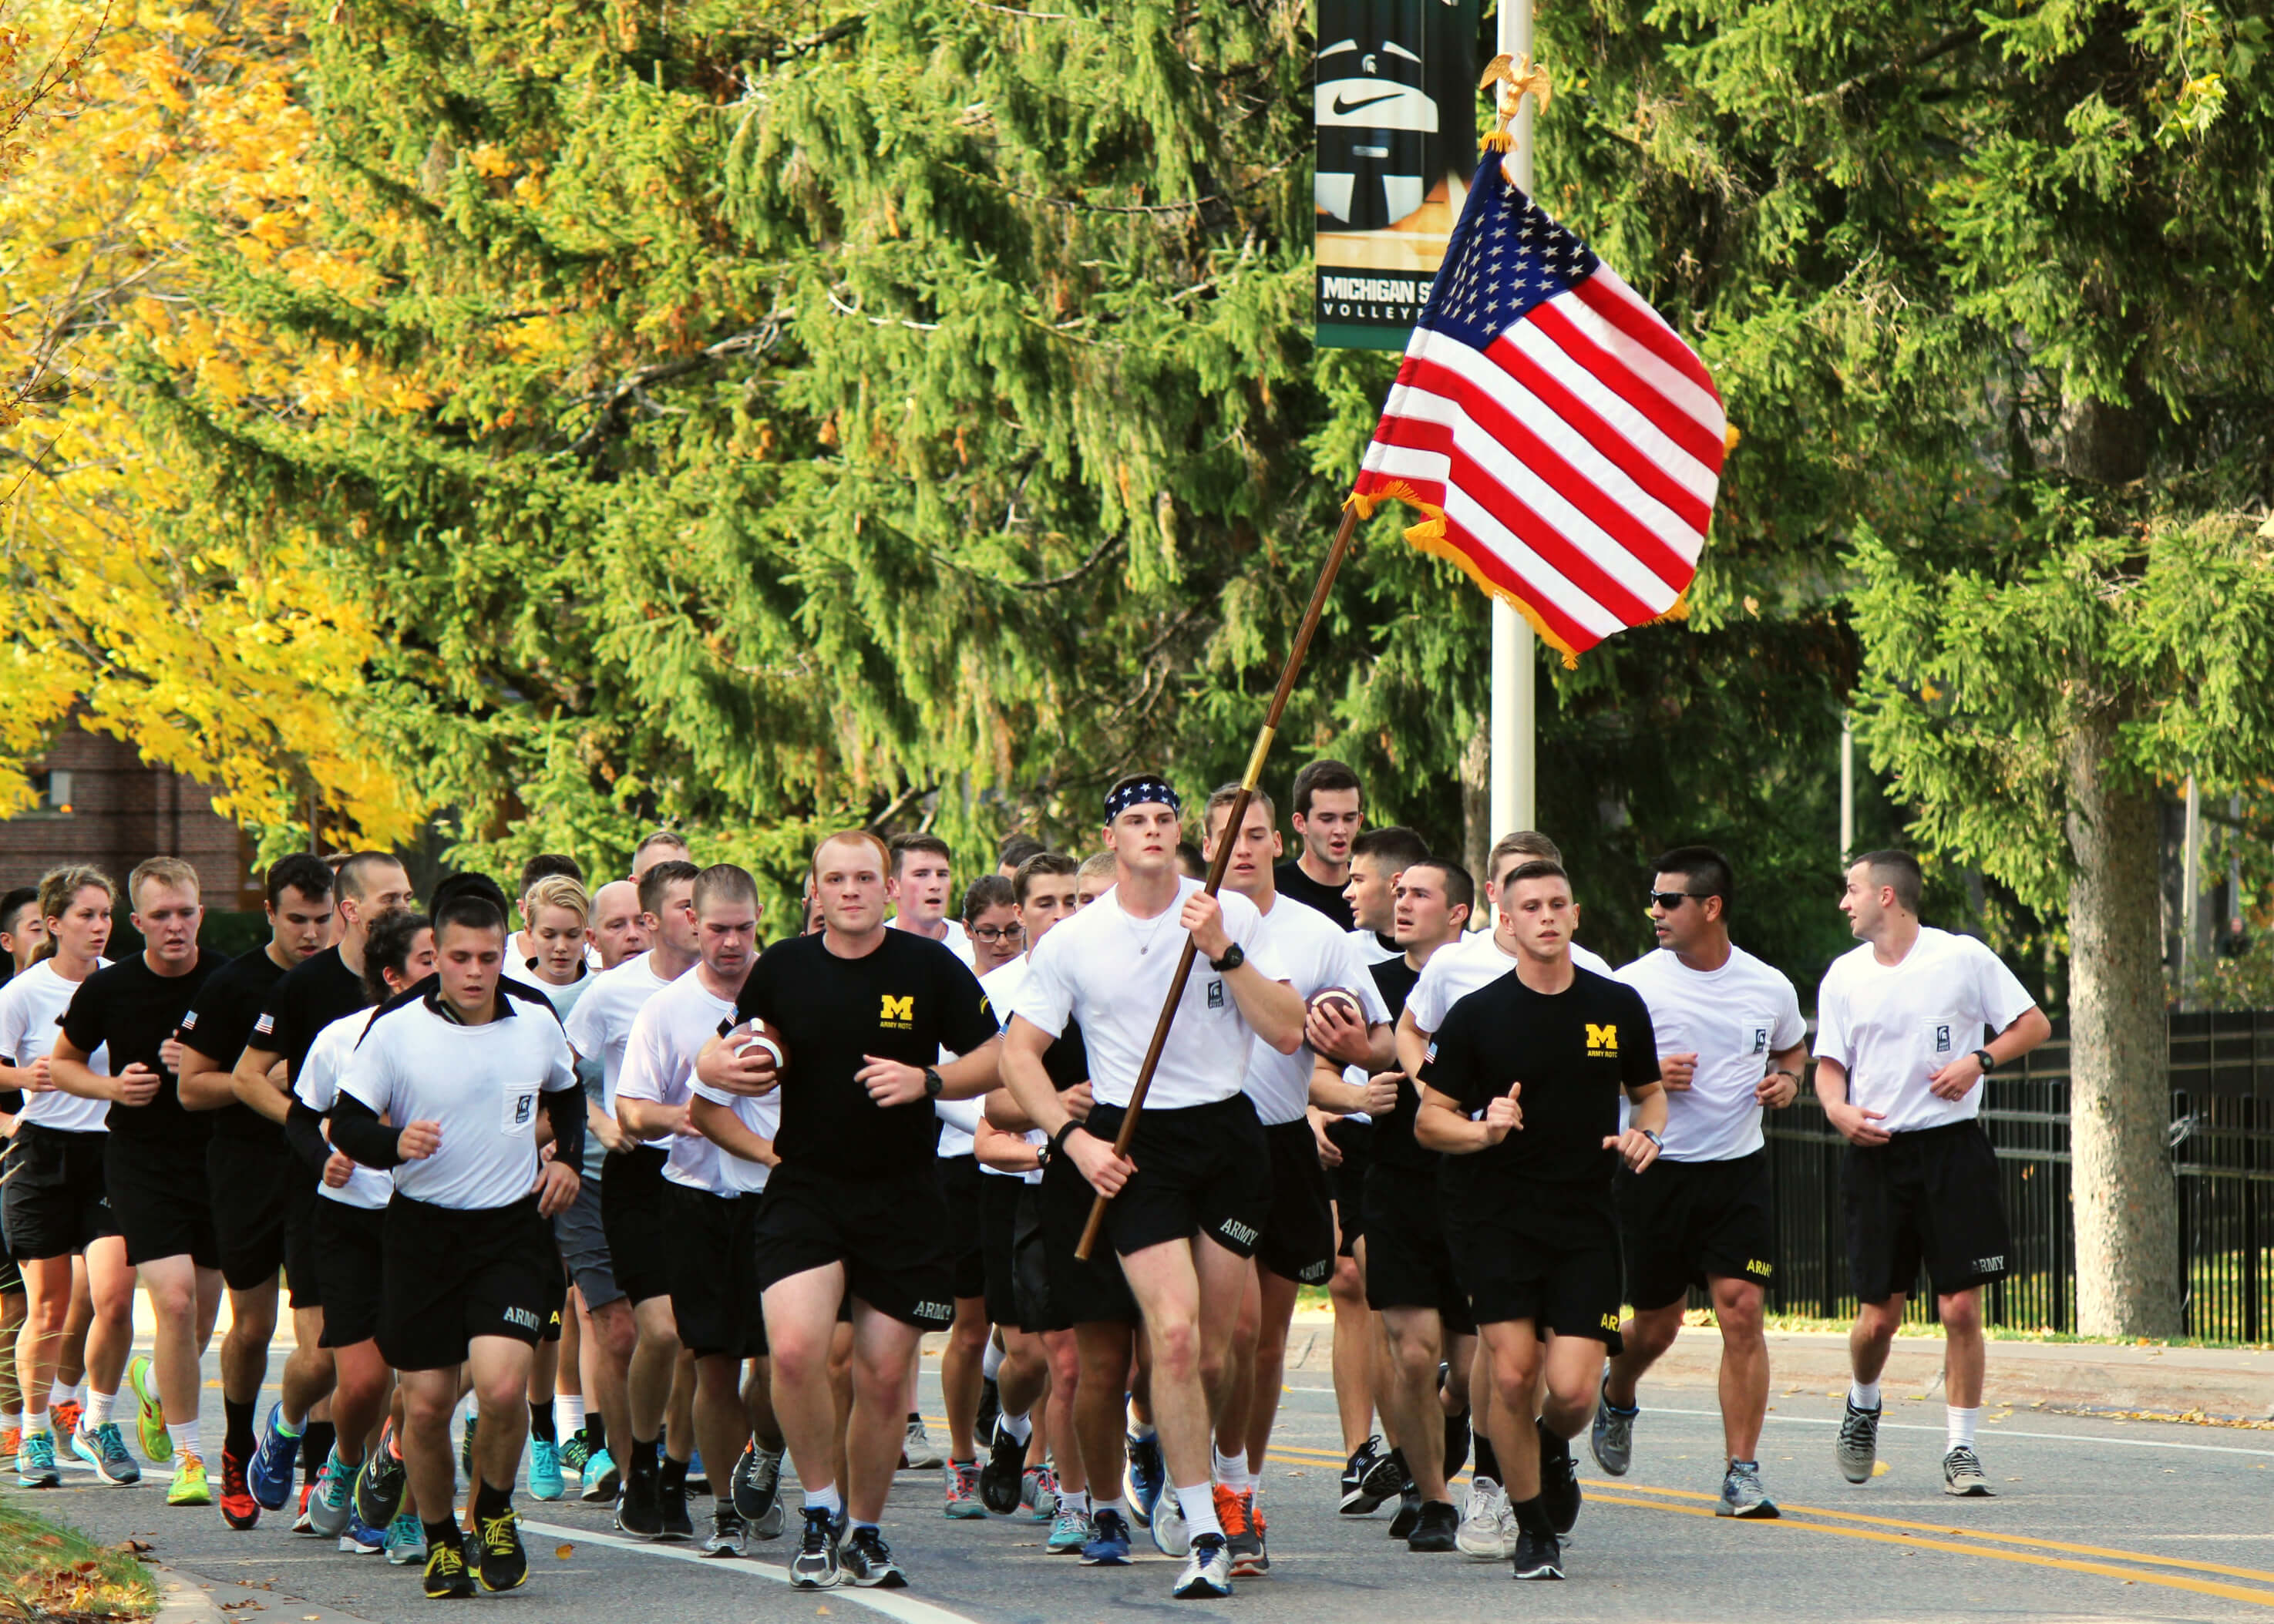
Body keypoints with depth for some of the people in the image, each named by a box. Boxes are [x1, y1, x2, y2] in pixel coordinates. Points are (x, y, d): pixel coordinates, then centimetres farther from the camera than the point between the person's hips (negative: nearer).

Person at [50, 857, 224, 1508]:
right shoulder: (108, 990, -6)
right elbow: (62, 1062, 10)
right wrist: (112, 1085, -10)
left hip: (215, 1156, 2)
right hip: (140, 1157, -2)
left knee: (202, 1316, 11)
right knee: (175, 1299, -17)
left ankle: (157, 1385, 46)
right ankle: (187, 1458, -5)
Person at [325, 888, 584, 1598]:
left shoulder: (537, 1021, 2)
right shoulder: (396, 1028, -7)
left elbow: (566, 1094, 23)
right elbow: (346, 1121, -4)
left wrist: (567, 1158, 8)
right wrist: (395, 1143, -23)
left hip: (511, 1228, 0)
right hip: (422, 1228, 0)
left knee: (502, 1386, -18)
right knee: (426, 1402, 1)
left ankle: (494, 1512, 10)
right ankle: (440, 1540, 25)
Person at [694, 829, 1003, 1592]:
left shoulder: (930, 967, -1)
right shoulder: (783, 968, 3)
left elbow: (996, 1062, 2)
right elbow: (737, 1053, 18)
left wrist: (926, 1081, -15)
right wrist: (723, 1066, -6)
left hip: (902, 1199, 0)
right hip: (803, 1189, 0)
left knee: (885, 1377, 3)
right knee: (794, 1349, -20)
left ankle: (863, 1530, 23)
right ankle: (820, 1511, 0)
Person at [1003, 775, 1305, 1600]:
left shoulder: (1233, 915, 4)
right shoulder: (1072, 943, 2)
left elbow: (1287, 1033, -2)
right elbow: (1018, 1051, 6)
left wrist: (1222, 951, -14)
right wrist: (1073, 1138, -6)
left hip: (1228, 1131, 2)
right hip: (1135, 1143, -2)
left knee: (1214, 1352, 5)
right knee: (1173, 1333, -17)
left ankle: (1185, 1482, 33)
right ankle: (1203, 1534, -13)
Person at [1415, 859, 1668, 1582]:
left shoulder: (1619, 1006, 5)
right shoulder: (1475, 1015, -2)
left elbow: (1650, 1091, 20)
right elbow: (1429, 1121, 1)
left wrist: (1647, 1132, -2)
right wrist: (1483, 1130, -18)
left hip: (1586, 1223, 1)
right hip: (1495, 1218, -1)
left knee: (1573, 1390, -8)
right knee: (1512, 1373, -9)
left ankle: (1552, 1450, 30)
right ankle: (1532, 1527, 11)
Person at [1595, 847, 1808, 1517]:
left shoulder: (1769, 988, 3)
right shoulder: (1634, 984, -5)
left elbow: (1792, 1048, 23)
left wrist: (1787, 1079, 1)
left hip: (1740, 1168, 1)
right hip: (1655, 1168, -1)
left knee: (1742, 1312, -11)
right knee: (1655, 1324, 10)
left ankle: (1742, 1472, -6)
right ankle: (1616, 1397, 44)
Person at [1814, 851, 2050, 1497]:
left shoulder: (1964, 957, -1)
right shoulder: (1844, 975, 9)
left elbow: (2034, 1026, 5)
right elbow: (1829, 1064, 13)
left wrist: (1979, 1060, -10)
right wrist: (1839, 1110, -8)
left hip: (1951, 1148, -2)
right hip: (1875, 1152, 2)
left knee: (1961, 1309, -7)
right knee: (1878, 1318, 2)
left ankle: (1960, 1447, 4)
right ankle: (1862, 1408, 32)